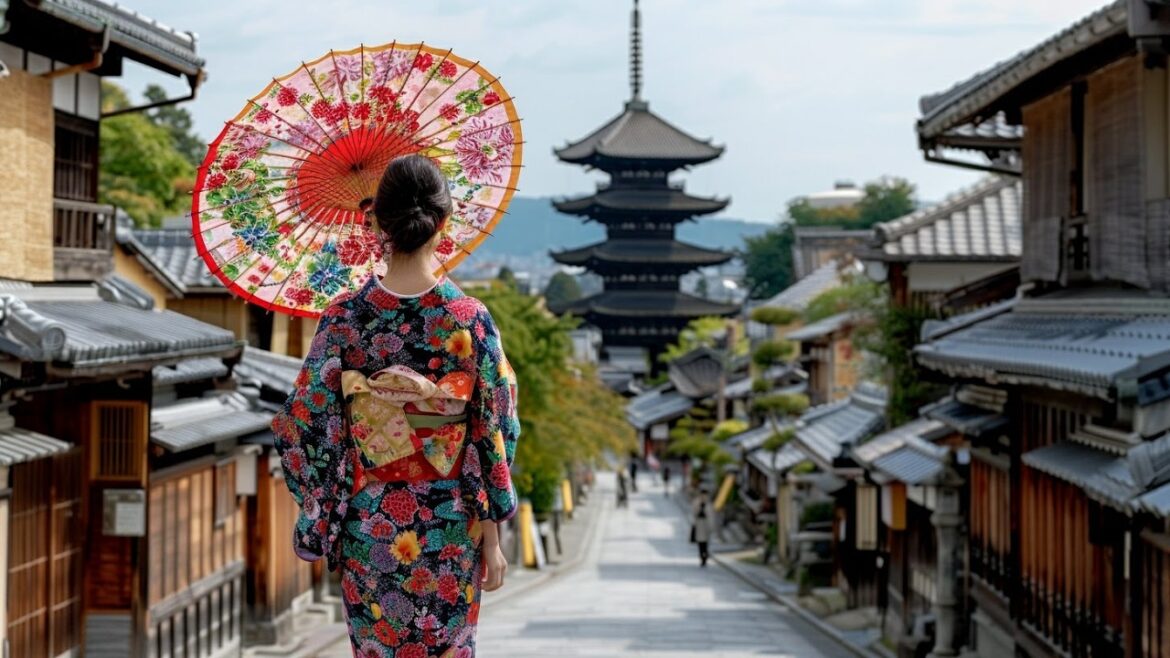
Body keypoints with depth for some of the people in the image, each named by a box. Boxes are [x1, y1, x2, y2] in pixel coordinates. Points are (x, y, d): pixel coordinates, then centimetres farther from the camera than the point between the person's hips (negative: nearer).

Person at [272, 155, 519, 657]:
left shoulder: (345, 319, -11)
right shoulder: (470, 319, -12)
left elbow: (305, 426, -6)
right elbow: (493, 438, -9)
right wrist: (492, 539, 0)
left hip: (369, 526, 1)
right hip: (451, 529, 0)